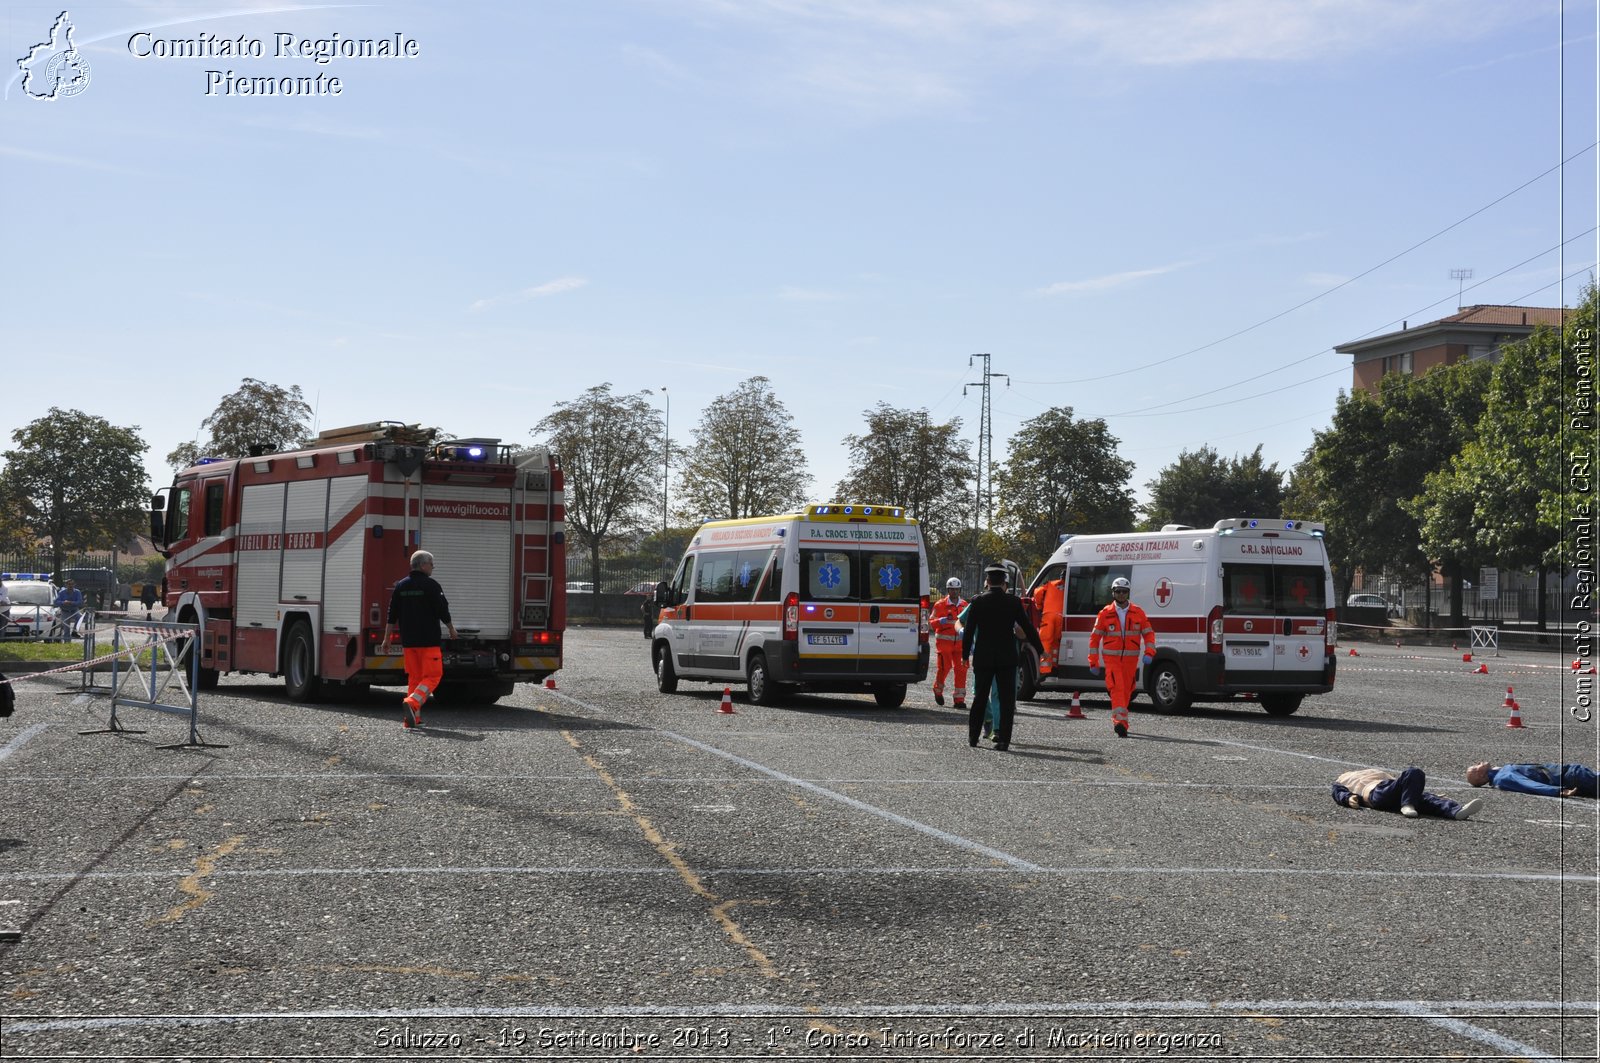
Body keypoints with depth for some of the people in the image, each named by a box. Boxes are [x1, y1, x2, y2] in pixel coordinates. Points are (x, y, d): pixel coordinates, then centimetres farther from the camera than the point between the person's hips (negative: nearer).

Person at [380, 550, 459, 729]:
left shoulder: (401, 586, 9)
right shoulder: (431, 585, -9)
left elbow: (392, 616, 8)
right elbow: (443, 611, -7)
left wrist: (387, 639, 13)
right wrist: (452, 630, 9)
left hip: (408, 641, 6)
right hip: (428, 640, -6)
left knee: (414, 677, 13)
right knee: (432, 676, -2)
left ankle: (414, 717, 10)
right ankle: (412, 703, -24)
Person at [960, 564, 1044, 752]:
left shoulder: (977, 602, -4)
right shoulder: (1014, 602, -4)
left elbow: (968, 630, -2)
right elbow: (1028, 628, 2)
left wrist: (965, 655, 8)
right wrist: (1040, 650, 14)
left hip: (983, 658, 1)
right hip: (1007, 658, -1)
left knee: (980, 697, 13)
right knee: (1006, 699, 3)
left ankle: (973, 737, 20)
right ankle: (1003, 739, -3)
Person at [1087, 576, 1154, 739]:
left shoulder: (1138, 613, 5)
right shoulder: (1105, 614, 2)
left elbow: (1149, 633, 8)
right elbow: (1095, 637, 5)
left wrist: (1149, 653, -8)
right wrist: (1093, 662, 1)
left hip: (1131, 659, 2)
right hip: (1111, 658, -2)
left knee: (1126, 691, 9)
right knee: (1117, 688, -17)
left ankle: (1118, 721, 26)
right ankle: (1120, 722, -27)